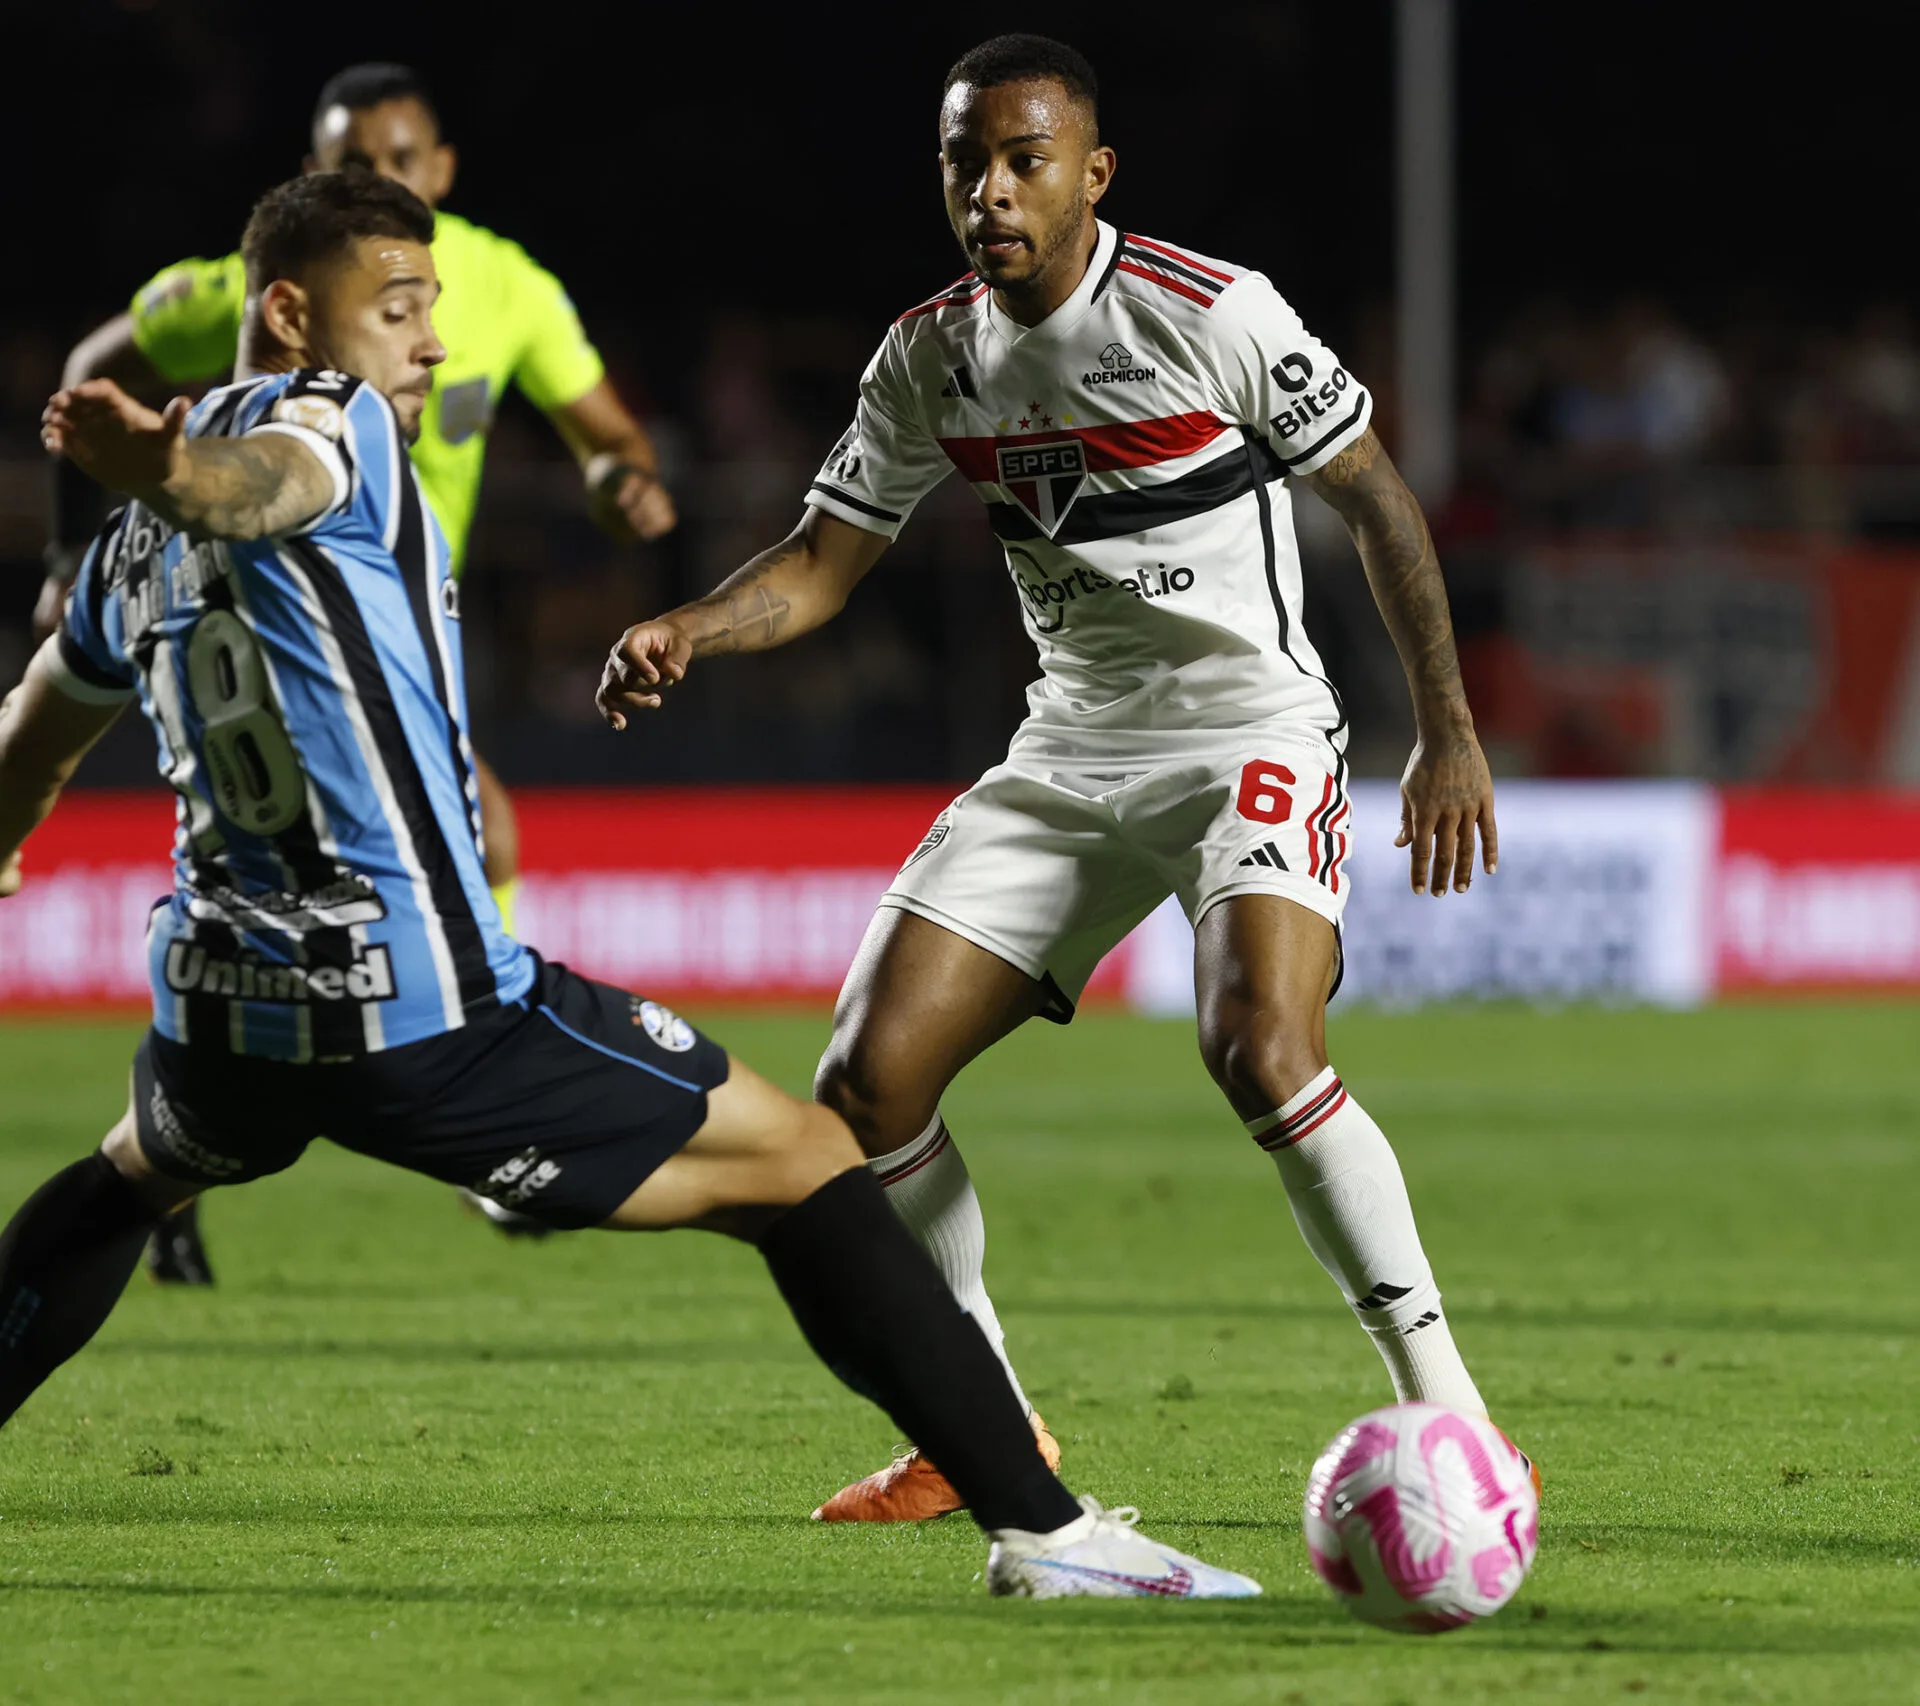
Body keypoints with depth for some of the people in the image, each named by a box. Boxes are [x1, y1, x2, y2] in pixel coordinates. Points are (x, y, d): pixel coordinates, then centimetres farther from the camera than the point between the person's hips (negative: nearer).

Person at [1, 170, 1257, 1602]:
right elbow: (250, 481, -32)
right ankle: (1041, 1526, -8)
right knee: (807, 1163, 1)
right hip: (431, 1008, -8)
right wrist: (166, 473, -57)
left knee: (134, 1174, 41)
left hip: (223, 1009, 8)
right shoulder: (329, 424, -7)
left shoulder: (138, 548, 16)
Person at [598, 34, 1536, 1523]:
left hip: (1252, 730, -6)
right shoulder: (932, 356, 3)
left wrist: (1449, 733, -7)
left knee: (1263, 1051, -31)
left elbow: (1378, 500, -6)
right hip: (1070, 752, 6)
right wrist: (683, 633, -11)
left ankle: (1449, 1423, -22)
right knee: (868, 1086, -4)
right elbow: (825, 560, 9)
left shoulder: (1209, 314, -13)